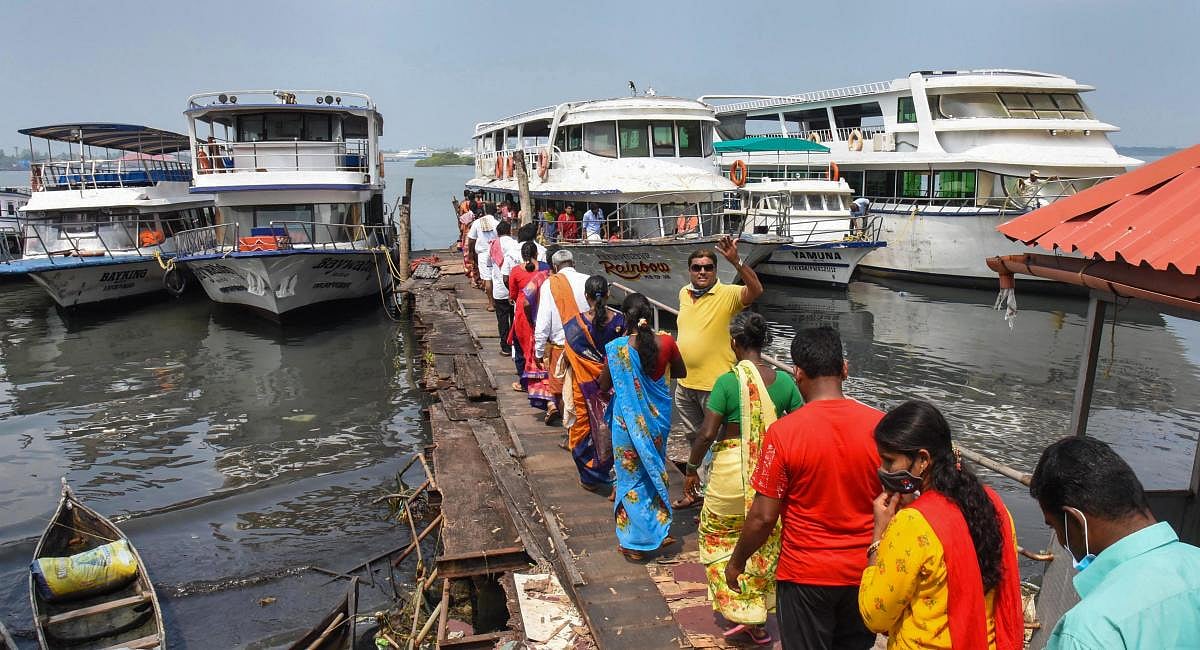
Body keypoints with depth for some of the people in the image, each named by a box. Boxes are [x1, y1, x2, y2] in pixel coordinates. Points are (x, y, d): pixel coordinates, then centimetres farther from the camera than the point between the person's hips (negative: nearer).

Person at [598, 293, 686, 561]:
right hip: (658, 416, 3)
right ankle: (660, 530, 34)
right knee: (654, 470, 23)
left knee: (631, 477, 11)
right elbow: (681, 373, 7)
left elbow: (604, 385, -6)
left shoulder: (617, 347, -18)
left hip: (629, 419, -3)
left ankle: (636, 543, 19)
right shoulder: (666, 342, -10)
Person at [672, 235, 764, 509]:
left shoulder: (727, 294, -13)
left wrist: (736, 261, -43)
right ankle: (696, 490, 37)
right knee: (693, 440, 20)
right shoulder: (684, 293, 7)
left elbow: (756, 290, -32)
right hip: (685, 383, 7)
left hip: (715, 384, -7)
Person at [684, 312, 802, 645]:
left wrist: (691, 468, -1)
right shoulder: (784, 380, -4)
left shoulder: (727, 381, -16)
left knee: (718, 532, 18)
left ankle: (739, 609, 14)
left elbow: (707, 433, -15)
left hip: (733, 470, -4)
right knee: (764, 540, 18)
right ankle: (758, 620, 28)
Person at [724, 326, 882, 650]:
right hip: (864, 571, 3)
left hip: (806, 574, -3)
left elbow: (763, 517, -15)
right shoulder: (880, 425, -11)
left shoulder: (783, 432, -20)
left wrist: (737, 562, 1)